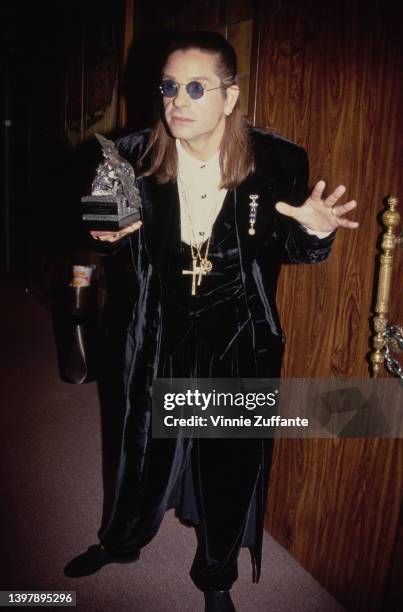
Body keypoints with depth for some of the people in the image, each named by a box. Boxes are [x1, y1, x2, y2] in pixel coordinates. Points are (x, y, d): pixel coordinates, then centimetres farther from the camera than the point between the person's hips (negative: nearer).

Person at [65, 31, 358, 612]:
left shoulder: (277, 162, -14)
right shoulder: (137, 156, -9)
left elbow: (289, 248, -2)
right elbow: (128, 245, 4)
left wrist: (314, 232, -23)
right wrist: (107, 233, -19)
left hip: (241, 343, -1)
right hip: (161, 335, 2)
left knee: (231, 459, 14)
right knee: (146, 443, 21)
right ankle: (122, 540, 53)